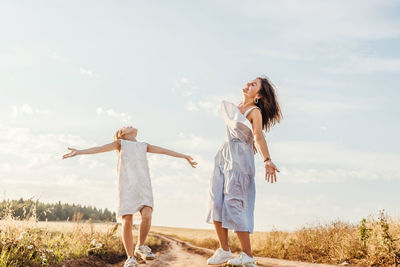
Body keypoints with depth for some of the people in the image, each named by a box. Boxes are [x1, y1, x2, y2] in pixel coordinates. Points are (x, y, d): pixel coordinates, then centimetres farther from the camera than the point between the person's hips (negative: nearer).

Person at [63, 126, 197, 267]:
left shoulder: (144, 146, 26)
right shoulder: (120, 143, 16)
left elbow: (165, 151, 30)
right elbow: (100, 148, 3)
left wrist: (185, 156, 34)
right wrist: (78, 152, -11)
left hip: (144, 186, 3)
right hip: (126, 186, -2)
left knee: (147, 216, -18)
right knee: (127, 222, -9)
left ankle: (140, 247, 4)